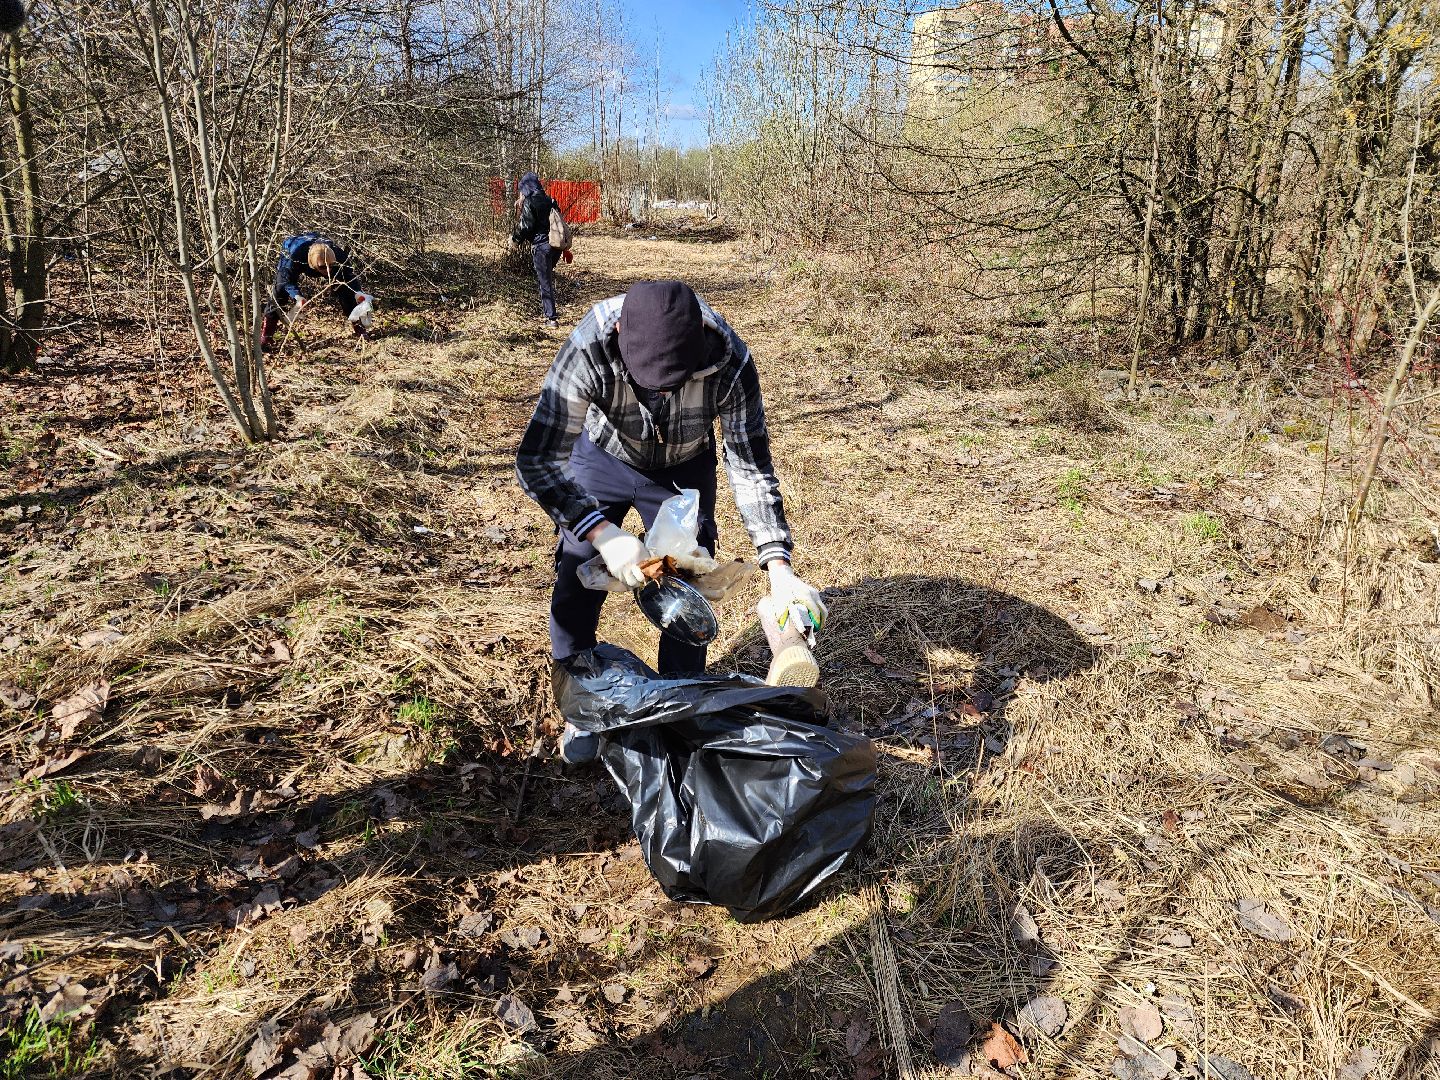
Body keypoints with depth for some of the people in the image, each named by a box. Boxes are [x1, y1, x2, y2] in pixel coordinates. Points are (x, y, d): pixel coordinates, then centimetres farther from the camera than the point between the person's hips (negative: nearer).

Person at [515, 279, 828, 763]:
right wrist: (604, 534, -50)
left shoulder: (731, 363, -35)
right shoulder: (589, 348, -39)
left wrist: (779, 569, -36)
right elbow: (537, 460, -37)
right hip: (603, 457, 0)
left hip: (683, 471, 1)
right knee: (574, 589, -4)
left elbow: (751, 469, -26)